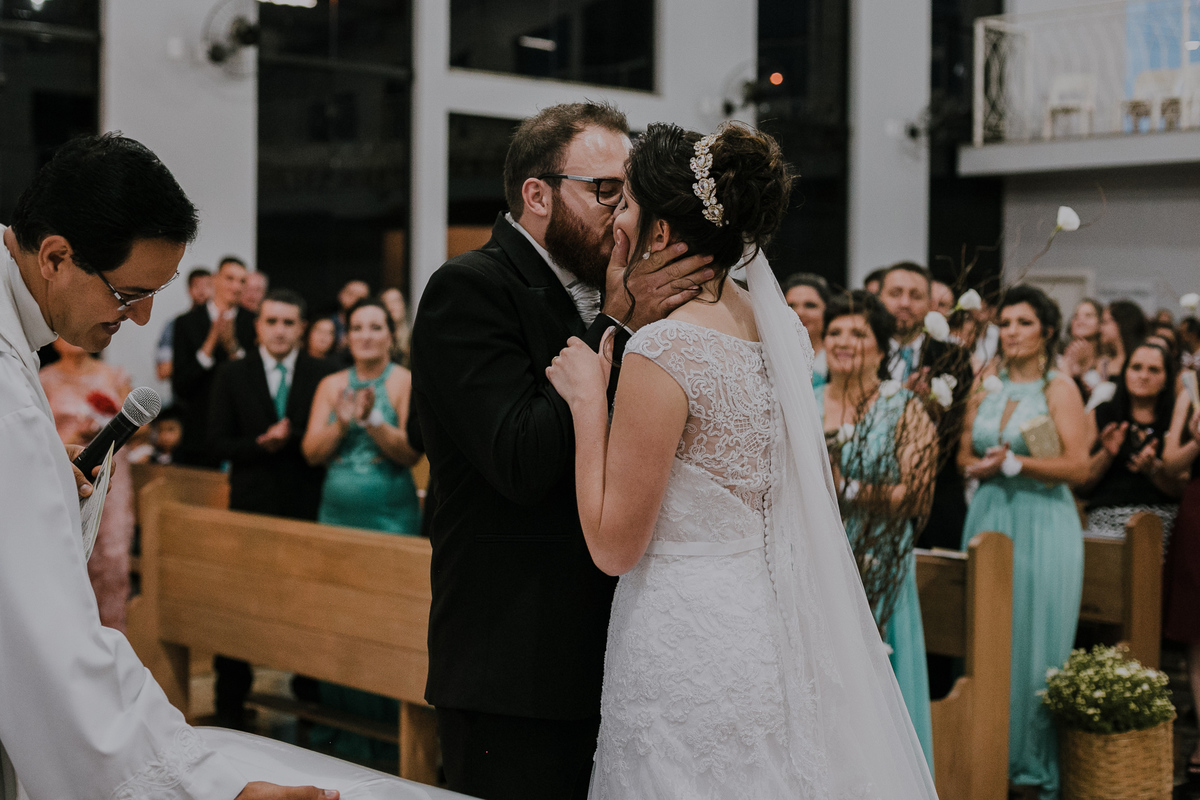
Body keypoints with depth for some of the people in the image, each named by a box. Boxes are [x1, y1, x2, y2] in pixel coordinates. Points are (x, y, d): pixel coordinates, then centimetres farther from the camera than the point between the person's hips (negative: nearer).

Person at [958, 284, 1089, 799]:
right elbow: (964, 455, 13)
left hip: (1042, 524, -5)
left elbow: (1077, 467, -12)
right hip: (989, 519, 5)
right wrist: (981, 466, -9)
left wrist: (1013, 462, -16)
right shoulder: (986, 385, 10)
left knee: (1037, 638, 0)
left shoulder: (1059, 388, -4)